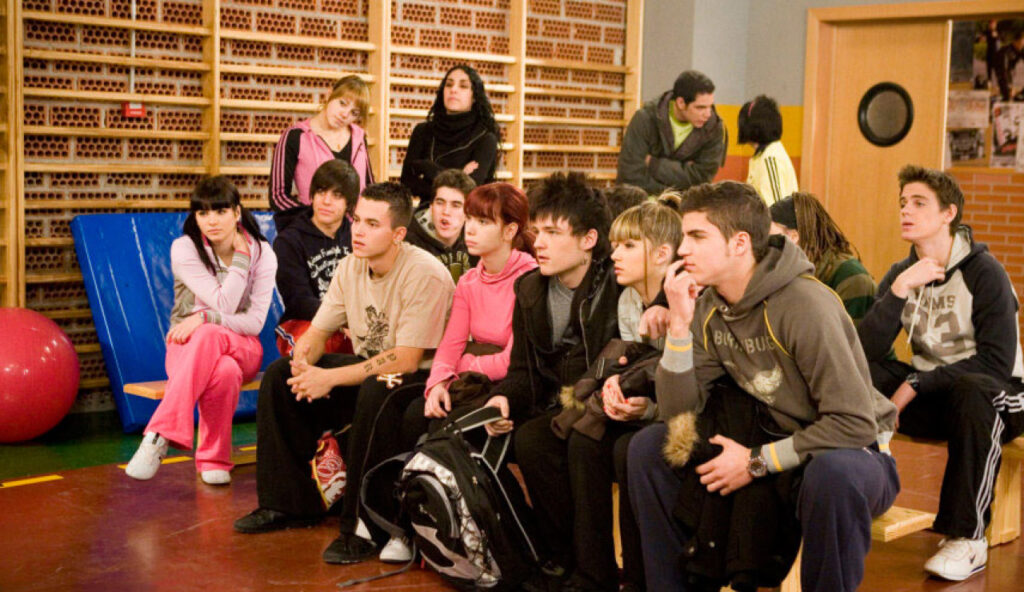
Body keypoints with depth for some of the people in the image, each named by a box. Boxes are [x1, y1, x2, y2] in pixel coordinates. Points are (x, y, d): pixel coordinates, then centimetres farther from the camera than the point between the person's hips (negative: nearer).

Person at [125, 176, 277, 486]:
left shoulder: (262, 253, 0)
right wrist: (240, 259, -13)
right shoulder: (184, 248, -6)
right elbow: (224, 304, -15)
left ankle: (158, 435, -38)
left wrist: (205, 319, -20)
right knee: (224, 372, -39)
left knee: (208, 336, -38)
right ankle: (214, 460, -31)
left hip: (242, 347, 1)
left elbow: (256, 322, -8)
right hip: (187, 346, -1)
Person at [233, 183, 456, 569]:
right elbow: (317, 332, 7)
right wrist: (303, 360, -18)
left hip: (420, 379, -8)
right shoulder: (351, 267, 2)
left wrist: (330, 379, -27)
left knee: (376, 391, -39)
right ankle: (290, 503, 5)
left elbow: (405, 361, -27)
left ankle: (363, 526, -26)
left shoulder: (426, 275, -22)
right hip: (366, 368, 8)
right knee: (279, 376, -3)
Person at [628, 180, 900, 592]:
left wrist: (757, 462, -22)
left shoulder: (803, 306, -25)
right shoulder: (708, 308, -3)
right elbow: (677, 414, -7)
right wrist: (679, 324, -18)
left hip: (853, 452, -6)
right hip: (778, 445, 7)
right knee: (648, 447, -5)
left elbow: (856, 423, -26)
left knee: (833, 474, -41)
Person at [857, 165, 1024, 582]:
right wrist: (899, 290, -23)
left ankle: (967, 538, -28)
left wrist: (917, 384, -22)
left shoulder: (983, 272, -12)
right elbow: (866, 352, -11)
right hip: (933, 399, 4)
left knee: (973, 391, -39)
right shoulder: (900, 275, 3)